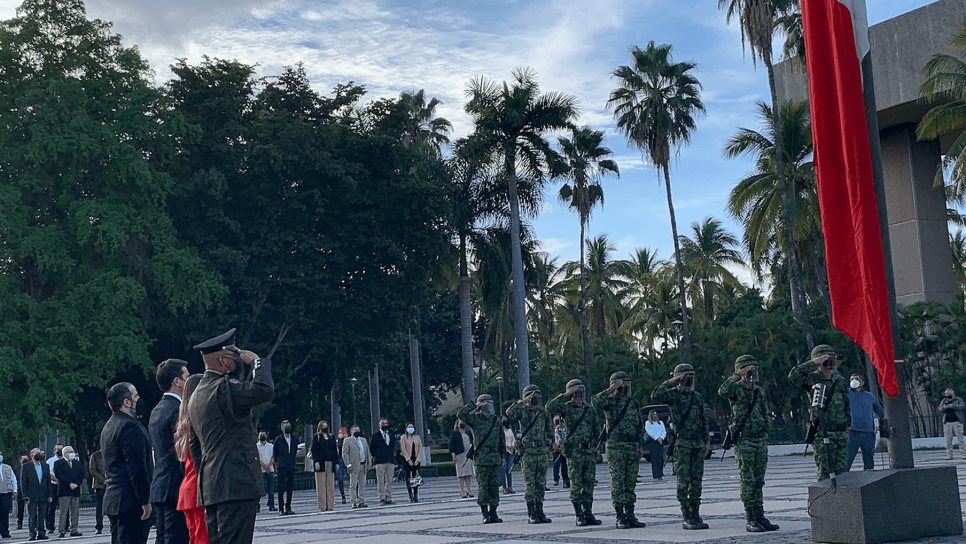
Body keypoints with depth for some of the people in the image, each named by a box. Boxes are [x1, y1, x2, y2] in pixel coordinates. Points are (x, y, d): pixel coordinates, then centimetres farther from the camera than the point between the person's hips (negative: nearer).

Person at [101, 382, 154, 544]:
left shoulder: (108, 427, 18)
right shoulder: (130, 426, -14)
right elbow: (137, 467, -19)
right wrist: (145, 500, -17)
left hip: (113, 499, 10)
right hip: (131, 500, -10)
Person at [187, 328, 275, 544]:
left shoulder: (196, 395, 19)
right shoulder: (222, 388, -13)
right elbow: (264, 390, -27)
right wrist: (255, 361, -10)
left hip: (211, 487, 10)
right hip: (236, 485, -10)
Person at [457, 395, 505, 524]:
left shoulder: (496, 420, 11)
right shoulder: (475, 418, -2)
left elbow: (501, 439, 18)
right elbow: (460, 415, -20)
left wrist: (502, 455, 15)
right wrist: (474, 405, -17)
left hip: (495, 459, 5)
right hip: (481, 459, -4)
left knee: (494, 486, 6)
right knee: (483, 487, -3)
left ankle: (493, 513, 11)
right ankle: (485, 514, 1)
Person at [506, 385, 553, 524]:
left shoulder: (543, 412, 13)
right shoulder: (522, 410, -1)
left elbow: (549, 431, 21)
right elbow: (509, 413, -23)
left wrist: (548, 444, 8)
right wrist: (523, 401, -21)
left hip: (542, 452, 5)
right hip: (528, 452, -5)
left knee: (541, 483, 6)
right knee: (529, 483, -3)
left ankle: (539, 512, 12)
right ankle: (531, 514, 0)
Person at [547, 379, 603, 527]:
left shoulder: (591, 409, 12)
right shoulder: (566, 408, -1)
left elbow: (597, 431, 17)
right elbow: (549, 407, -20)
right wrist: (564, 396, -15)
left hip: (589, 451, 4)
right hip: (574, 452, -4)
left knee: (589, 484, 5)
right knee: (576, 484, -2)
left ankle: (588, 514, 11)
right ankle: (579, 516, 3)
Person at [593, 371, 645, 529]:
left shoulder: (634, 402, 14)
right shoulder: (610, 401, -2)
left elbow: (640, 424, 19)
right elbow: (596, 402, -26)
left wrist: (639, 445, 15)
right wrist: (612, 389, -23)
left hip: (633, 447, 5)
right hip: (616, 447, -5)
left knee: (631, 482, 7)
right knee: (618, 483, -3)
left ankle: (630, 515, 12)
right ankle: (620, 517, 0)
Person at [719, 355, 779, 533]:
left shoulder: (759, 391, 13)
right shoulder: (736, 389, -6)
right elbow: (722, 392, -30)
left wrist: (765, 434, 17)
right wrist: (737, 376, -24)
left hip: (761, 440, 6)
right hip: (743, 440, -6)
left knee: (758, 481, 8)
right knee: (747, 481, -5)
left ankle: (760, 517, 11)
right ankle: (751, 520, -3)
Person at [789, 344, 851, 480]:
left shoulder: (840, 380, 13)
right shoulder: (812, 379, -3)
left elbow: (846, 405, 20)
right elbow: (793, 375, -23)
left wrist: (847, 425, 18)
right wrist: (813, 363, -19)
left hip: (841, 432, 5)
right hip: (822, 433, -5)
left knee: (842, 471, 8)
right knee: (824, 470, -5)